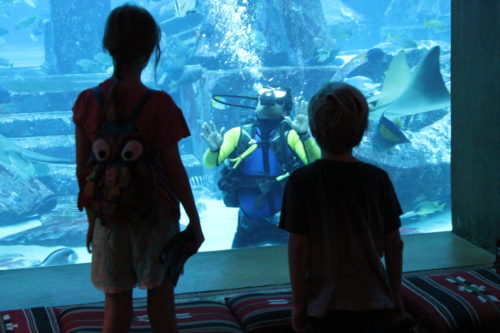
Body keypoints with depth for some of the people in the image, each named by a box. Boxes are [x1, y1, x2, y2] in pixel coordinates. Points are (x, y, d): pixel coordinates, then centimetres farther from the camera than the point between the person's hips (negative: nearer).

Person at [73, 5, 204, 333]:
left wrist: (92, 219, 13)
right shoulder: (158, 105, -15)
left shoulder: (87, 101, -6)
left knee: (117, 306, 14)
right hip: (155, 215, -2)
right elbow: (175, 170, -11)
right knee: (161, 300, 13)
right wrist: (194, 221, 0)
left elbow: (83, 170, 0)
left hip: (109, 218, 3)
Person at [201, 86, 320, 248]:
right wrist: (214, 149, -29)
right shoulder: (238, 134, 0)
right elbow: (210, 163, -6)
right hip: (248, 226, 2)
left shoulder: (292, 135, -5)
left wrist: (304, 135, -37)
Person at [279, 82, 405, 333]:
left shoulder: (302, 181, -11)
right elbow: (394, 244, 2)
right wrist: (396, 296, 14)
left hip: (327, 306, -2)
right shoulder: (378, 178, -2)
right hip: (375, 303, 3)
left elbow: (298, 247, -11)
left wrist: (298, 304, -2)